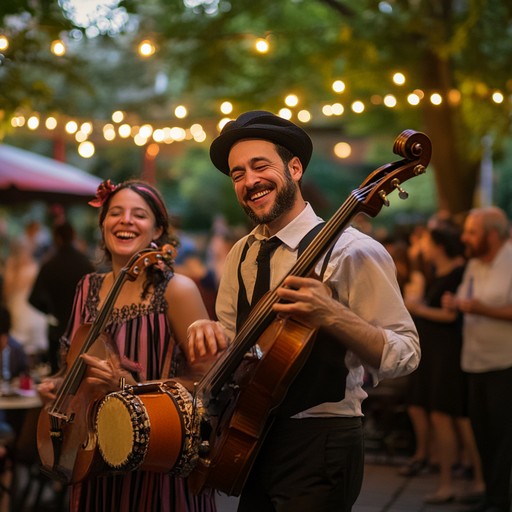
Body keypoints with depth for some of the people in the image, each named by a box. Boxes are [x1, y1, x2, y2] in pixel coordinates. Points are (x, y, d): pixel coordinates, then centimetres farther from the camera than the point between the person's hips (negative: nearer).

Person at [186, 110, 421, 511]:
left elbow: (404, 356, -17)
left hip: (319, 445, -6)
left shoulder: (350, 252, -15)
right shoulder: (241, 255, 6)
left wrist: (330, 315, -32)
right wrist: (210, 333, -7)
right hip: (253, 439, 6)